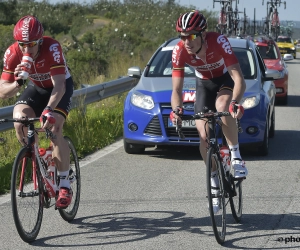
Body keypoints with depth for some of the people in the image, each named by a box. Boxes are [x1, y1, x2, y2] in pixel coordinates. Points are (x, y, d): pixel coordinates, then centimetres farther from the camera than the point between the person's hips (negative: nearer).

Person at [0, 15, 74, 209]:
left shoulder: (52, 48, -35)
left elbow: (59, 85, -39)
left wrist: (48, 110, -54)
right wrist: (17, 83, -45)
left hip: (61, 86, -3)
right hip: (37, 87, 4)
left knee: (54, 129, -24)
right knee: (19, 122, -23)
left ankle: (65, 186, -15)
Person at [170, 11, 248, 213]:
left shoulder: (219, 42, -36)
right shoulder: (180, 51, -28)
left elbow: (239, 79, -41)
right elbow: (176, 89, -27)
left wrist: (235, 103, -59)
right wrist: (177, 110, -48)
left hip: (226, 80, -3)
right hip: (204, 84, 3)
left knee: (222, 107, -36)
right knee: (204, 135, -8)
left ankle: (236, 155, -17)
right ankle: (214, 181, 11)